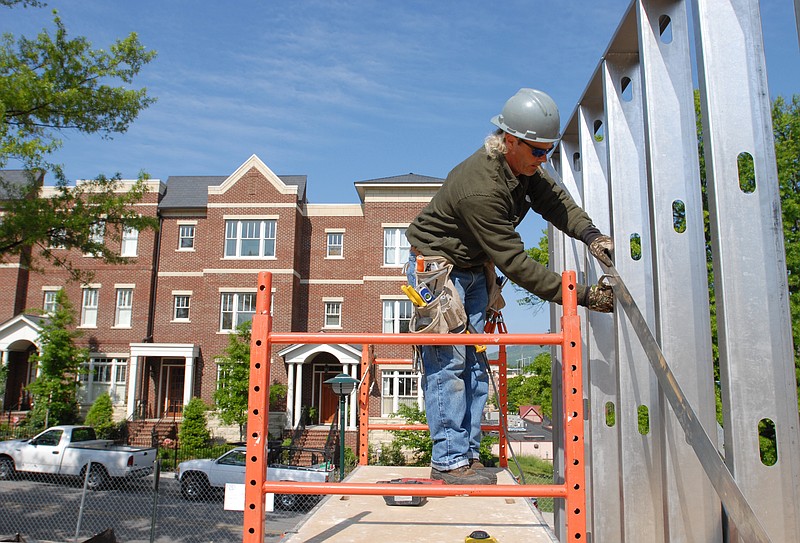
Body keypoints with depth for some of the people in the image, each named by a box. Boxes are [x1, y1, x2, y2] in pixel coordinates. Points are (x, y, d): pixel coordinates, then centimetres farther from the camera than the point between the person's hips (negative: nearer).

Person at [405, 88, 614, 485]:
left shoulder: (522, 166, -6)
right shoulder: (481, 189, -34)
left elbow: (554, 199, -2)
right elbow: (516, 264, -32)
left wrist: (590, 235, -24)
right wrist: (580, 296, -31)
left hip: (472, 268, 9)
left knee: (474, 362, 6)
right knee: (448, 361, -12)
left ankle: (467, 453, 13)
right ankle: (449, 461, -3)